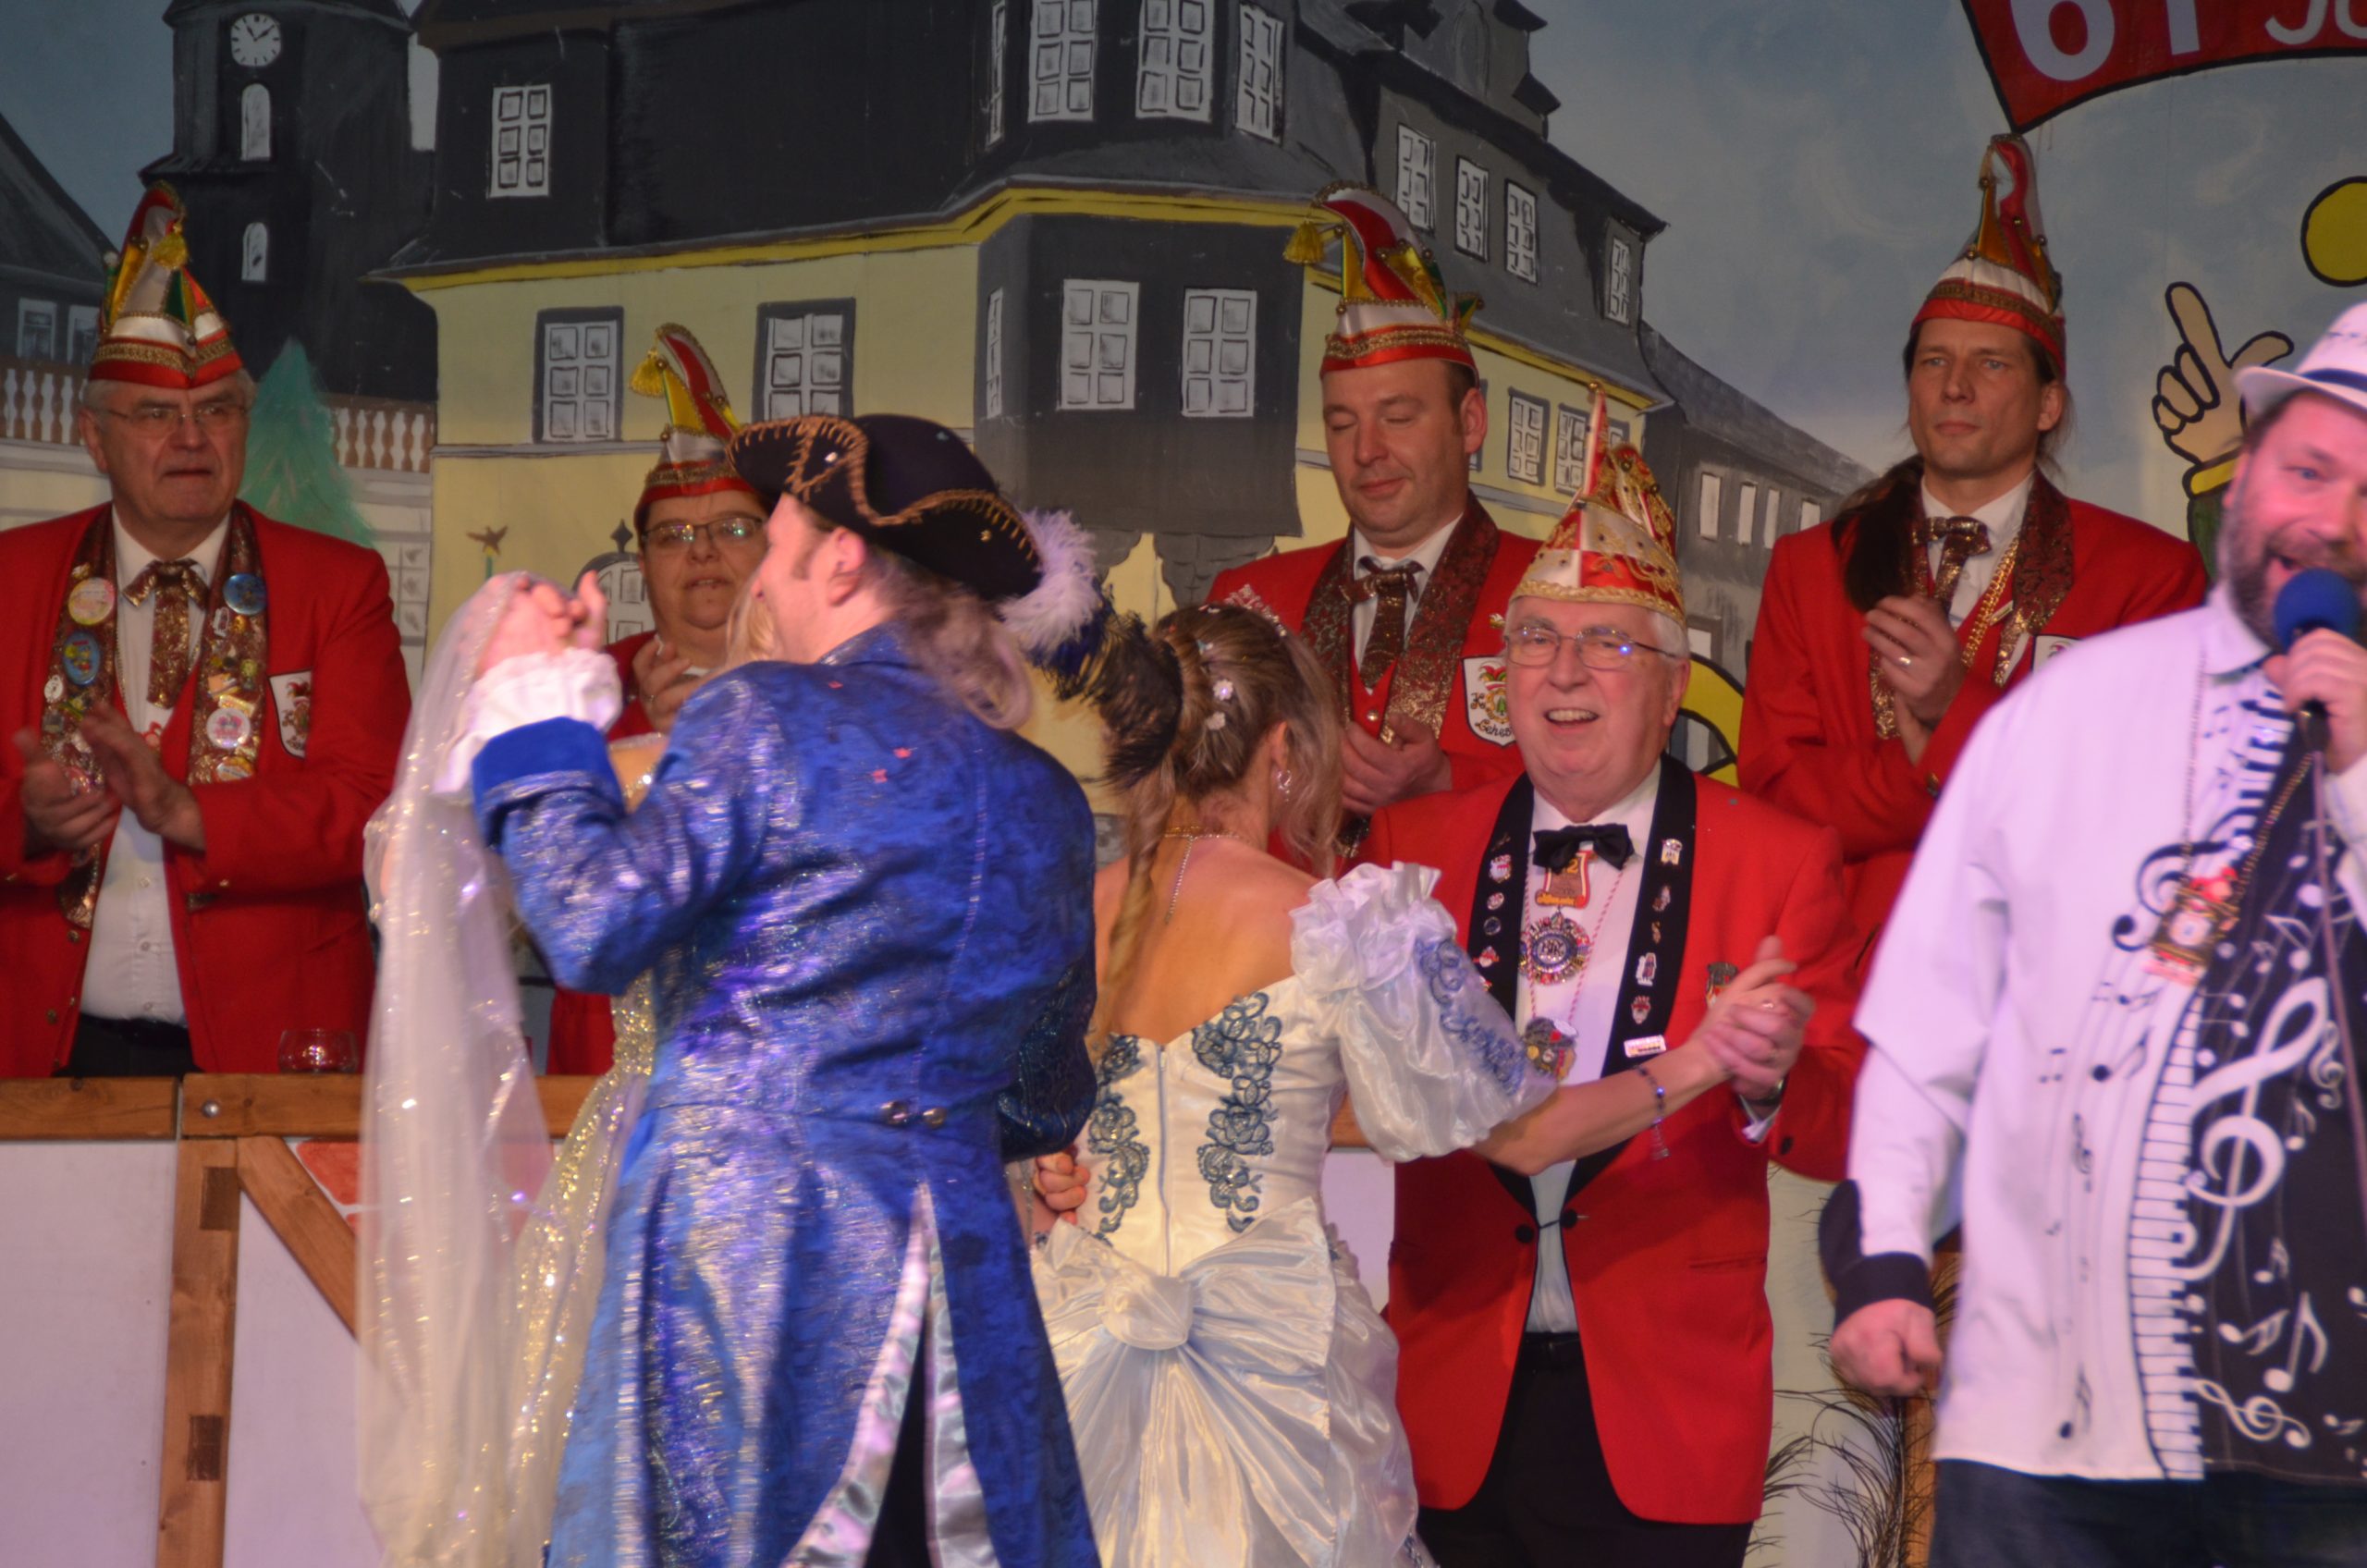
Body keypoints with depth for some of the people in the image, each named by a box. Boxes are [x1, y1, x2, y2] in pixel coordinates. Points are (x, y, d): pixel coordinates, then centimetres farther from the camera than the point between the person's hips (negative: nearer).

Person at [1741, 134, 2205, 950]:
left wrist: (1959, 711, -9)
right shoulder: (1809, 568, 15)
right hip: (1850, 967, 2)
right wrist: (1929, 765, -7)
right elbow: (1775, 789, 7)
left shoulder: (2150, 574, 7)